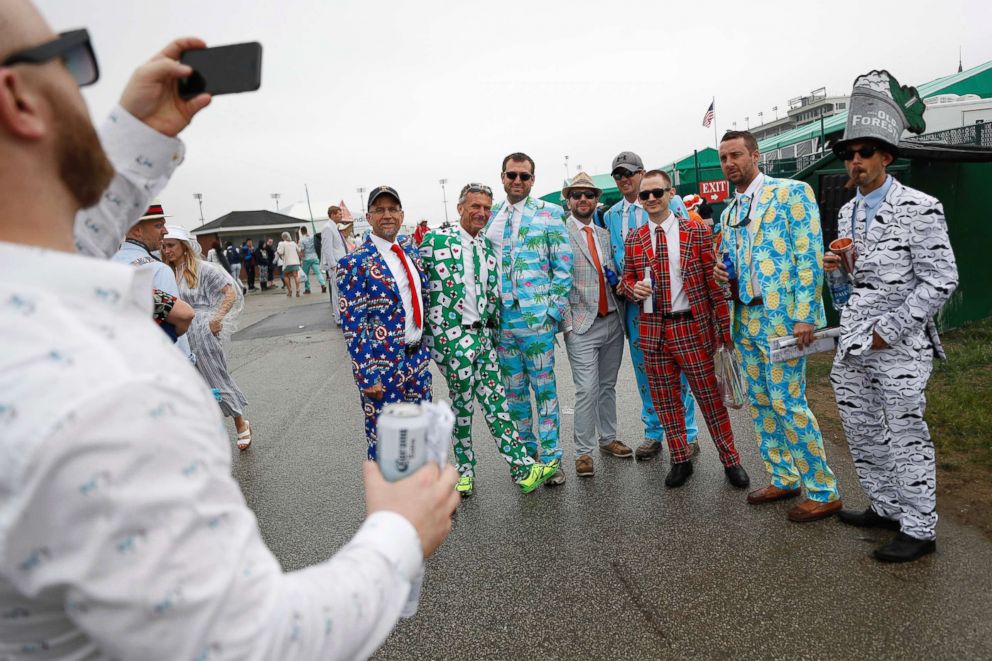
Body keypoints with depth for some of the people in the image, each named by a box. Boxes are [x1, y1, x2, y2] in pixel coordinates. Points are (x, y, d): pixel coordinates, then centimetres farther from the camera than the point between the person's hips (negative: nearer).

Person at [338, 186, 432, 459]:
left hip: (418, 358, 6)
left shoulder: (410, 249, 8)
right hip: (383, 366, -6)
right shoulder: (355, 263, -12)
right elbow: (352, 325, -14)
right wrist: (367, 376, -17)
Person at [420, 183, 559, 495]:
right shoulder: (435, 240, -6)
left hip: (483, 334, 5)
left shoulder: (488, 247, 12)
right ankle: (465, 471, 23)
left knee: (496, 401, 7)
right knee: (462, 404, 5)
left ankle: (522, 469, 11)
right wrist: (430, 335, -4)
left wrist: (493, 331, 14)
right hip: (451, 336, -5)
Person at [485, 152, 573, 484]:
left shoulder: (549, 213, -1)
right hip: (501, 317, 4)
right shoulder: (490, 216, 11)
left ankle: (550, 457, 14)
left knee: (544, 387, 3)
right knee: (514, 389, 13)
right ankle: (526, 450, 27)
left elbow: (563, 266, -3)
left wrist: (554, 310, -9)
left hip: (536, 317, -4)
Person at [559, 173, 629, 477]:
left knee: (608, 385, 16)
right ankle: (583, 452, 7)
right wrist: (565, 321, -12)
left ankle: (607, 438, 30)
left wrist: (620, 281, -3)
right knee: (587, 391, -6)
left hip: (613, 321, 6)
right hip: (582, 325, -6)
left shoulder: (605, 234, 13)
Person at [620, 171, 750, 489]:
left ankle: (730, 460, 22)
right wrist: (634, 288, -11)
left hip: (692, 326, -2)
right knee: (665, 398, 11)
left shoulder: (696, 232, -1)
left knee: (709, 394, 4)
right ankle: (680, 460, 27)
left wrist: (725, 326, -4)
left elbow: (714, 281, -1)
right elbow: (627, 279, 14)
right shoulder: (633, 240, 6)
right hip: (653, 329, 3)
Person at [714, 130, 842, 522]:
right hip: (745, 320, 7)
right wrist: (721, 273, 0)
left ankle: (823, 492, 8)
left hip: (783, 318, -7)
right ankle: (783, 479, 26)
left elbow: (809, 255, -11)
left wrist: (804, 315, -18)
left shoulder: (790, 193, -5)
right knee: (760, 404, 12)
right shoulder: (728, 214, 16)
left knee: (787, 404, -6)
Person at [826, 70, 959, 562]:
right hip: (852, 345, 7)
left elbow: (940, 281, -14)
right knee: (861, 432, 14)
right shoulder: (848, 213, 12)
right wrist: (835, 269, -1)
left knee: (906, 435, 2)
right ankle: (885, 508, 32)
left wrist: (889, 331, -16)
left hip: (898, 347, -7)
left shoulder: (920, 209, -10)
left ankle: (919, 529, 17)